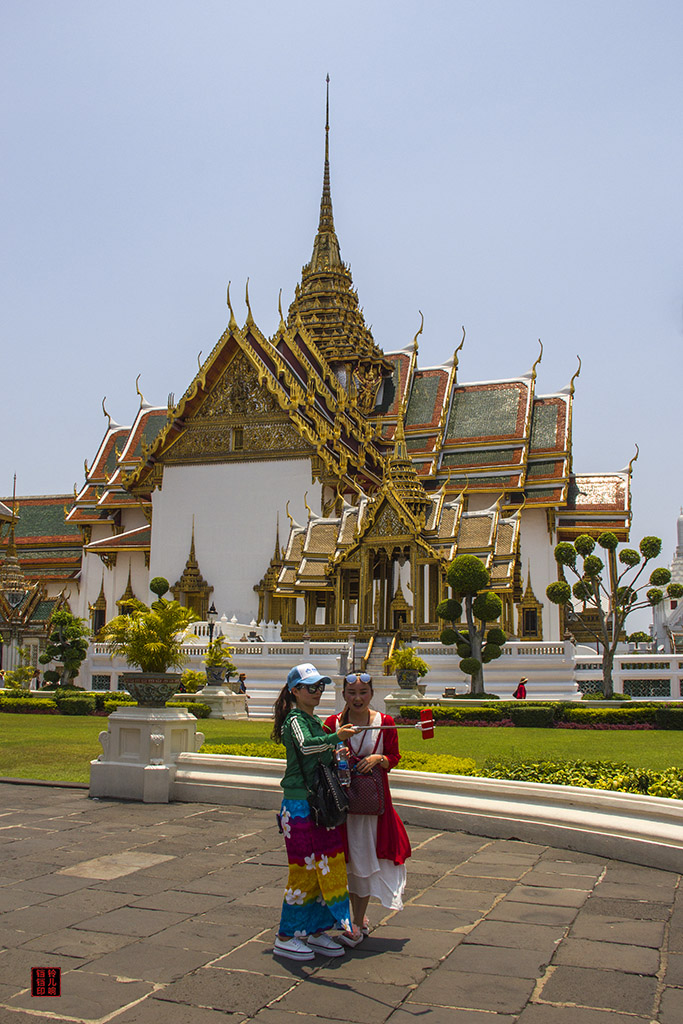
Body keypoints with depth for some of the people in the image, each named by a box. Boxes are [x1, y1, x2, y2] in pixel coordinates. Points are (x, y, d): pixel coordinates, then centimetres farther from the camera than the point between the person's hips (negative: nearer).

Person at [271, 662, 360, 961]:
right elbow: (306, 745, -35)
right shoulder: (295, 720, -13)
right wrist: (336, 737, -49)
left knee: (328, 866, 10)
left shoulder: (315, 720, 16)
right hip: (299, 805, -9)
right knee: (305, 869, -3)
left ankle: (316, 931, 21)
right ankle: (286, 937, 9)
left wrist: (336, 756, 9)